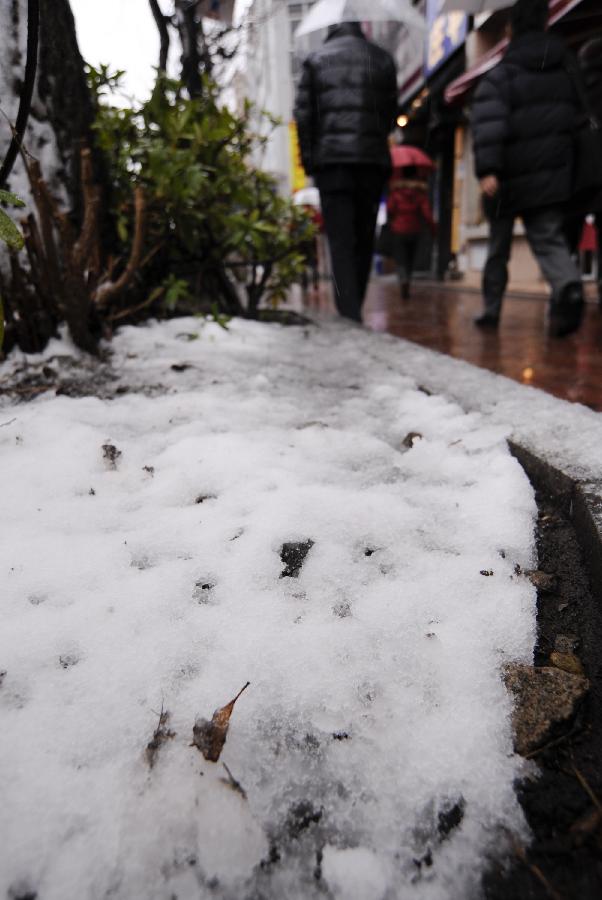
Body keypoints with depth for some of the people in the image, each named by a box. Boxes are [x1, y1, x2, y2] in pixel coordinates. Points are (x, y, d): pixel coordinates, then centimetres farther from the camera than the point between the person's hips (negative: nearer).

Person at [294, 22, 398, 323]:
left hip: (331, 160, -2)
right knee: (364, 239, 9)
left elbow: (303, 113, 3)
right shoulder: (382, 59, 14)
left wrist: (308, 160, 7)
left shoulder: (315, 60, 8)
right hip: (373, 161, 2)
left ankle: (349, 314, -19)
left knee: (341, 241, -6)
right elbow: (391, 111, 11)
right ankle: (353, 311, 15)